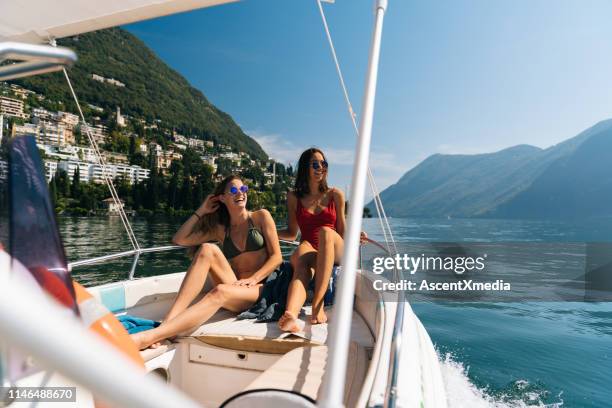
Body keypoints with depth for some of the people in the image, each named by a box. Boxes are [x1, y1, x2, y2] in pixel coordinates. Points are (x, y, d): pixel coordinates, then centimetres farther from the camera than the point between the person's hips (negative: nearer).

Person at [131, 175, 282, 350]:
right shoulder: (220, 229, 15)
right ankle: (167, 323, -34)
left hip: (261, 288, -3)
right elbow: (179, 239, 11)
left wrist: (252, 279, -14)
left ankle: (149, 336, -45)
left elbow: (276, 257, 0)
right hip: (235, 288, 3)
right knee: (207, 249, -22)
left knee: (219, 292, -36)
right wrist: (201, 212, 10)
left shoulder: (261, 217, 7)